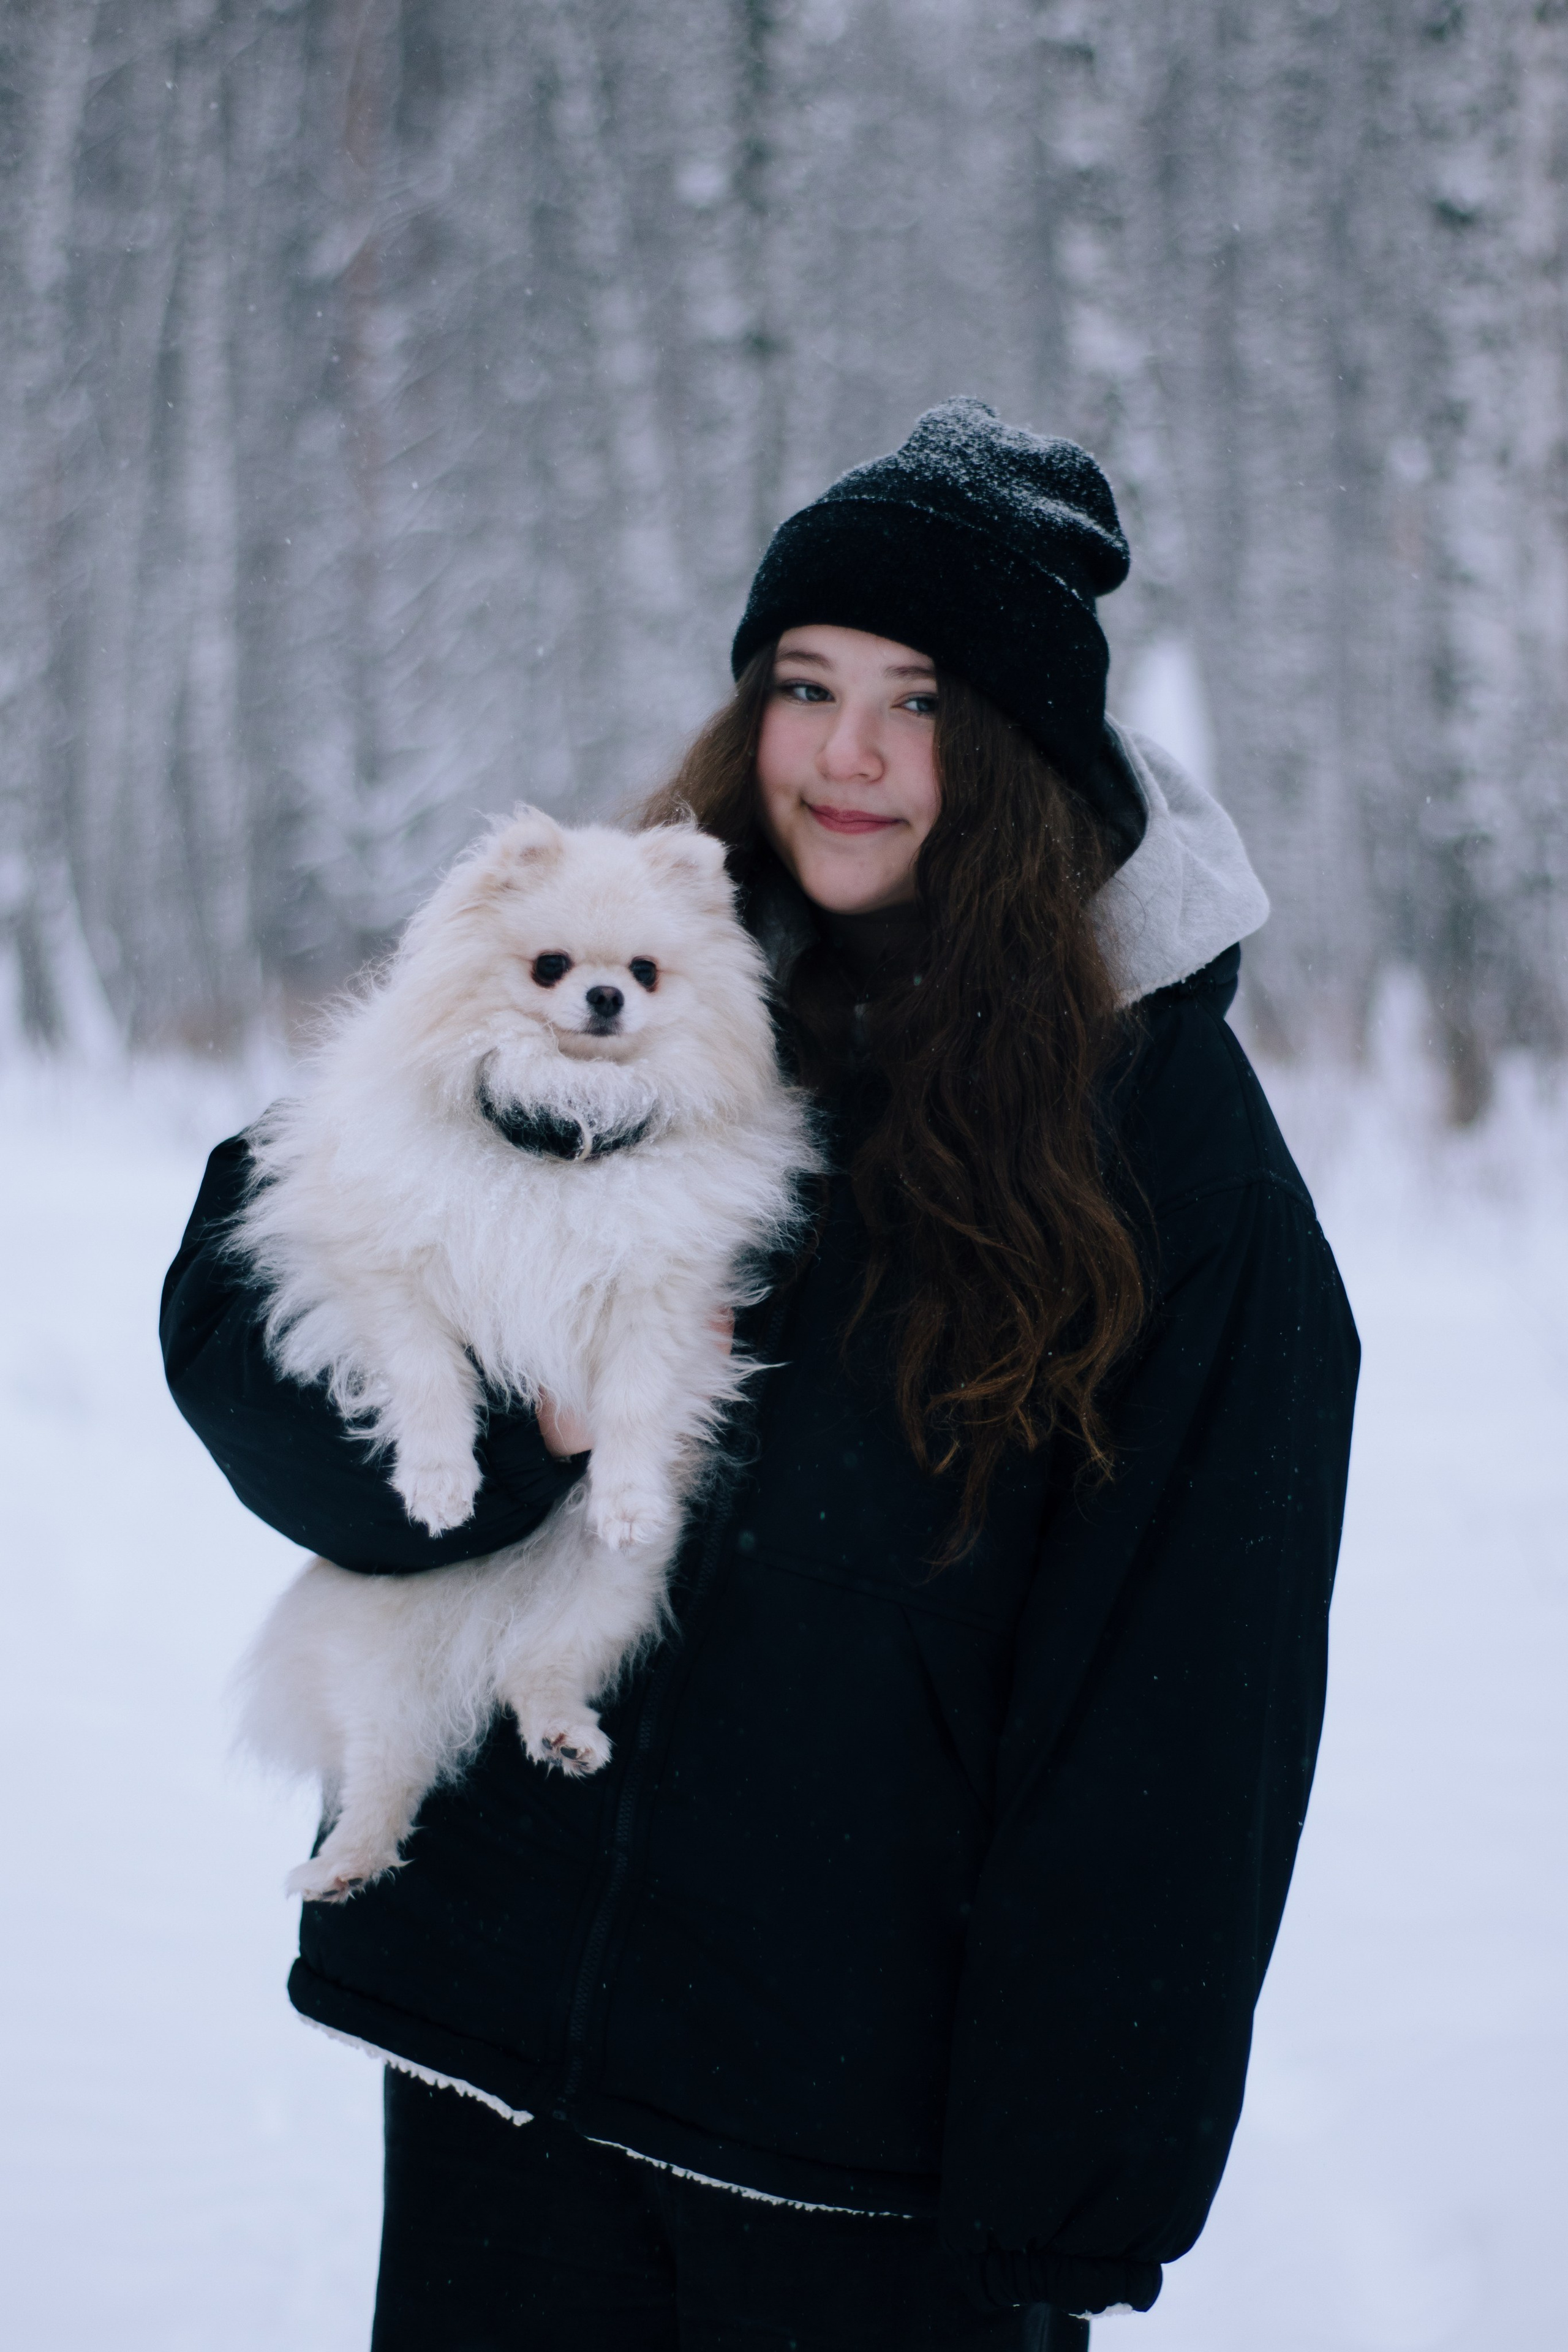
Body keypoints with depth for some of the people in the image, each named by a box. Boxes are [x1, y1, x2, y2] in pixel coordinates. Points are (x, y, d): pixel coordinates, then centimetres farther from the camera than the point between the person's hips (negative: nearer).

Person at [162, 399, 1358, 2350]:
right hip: (499, 2021, 3)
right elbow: (235, 1294, 4)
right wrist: (516, 1403, -15)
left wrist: (1077, 2183, -10)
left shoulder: (1162, 1130, -4)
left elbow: (1179, 1710, -6)